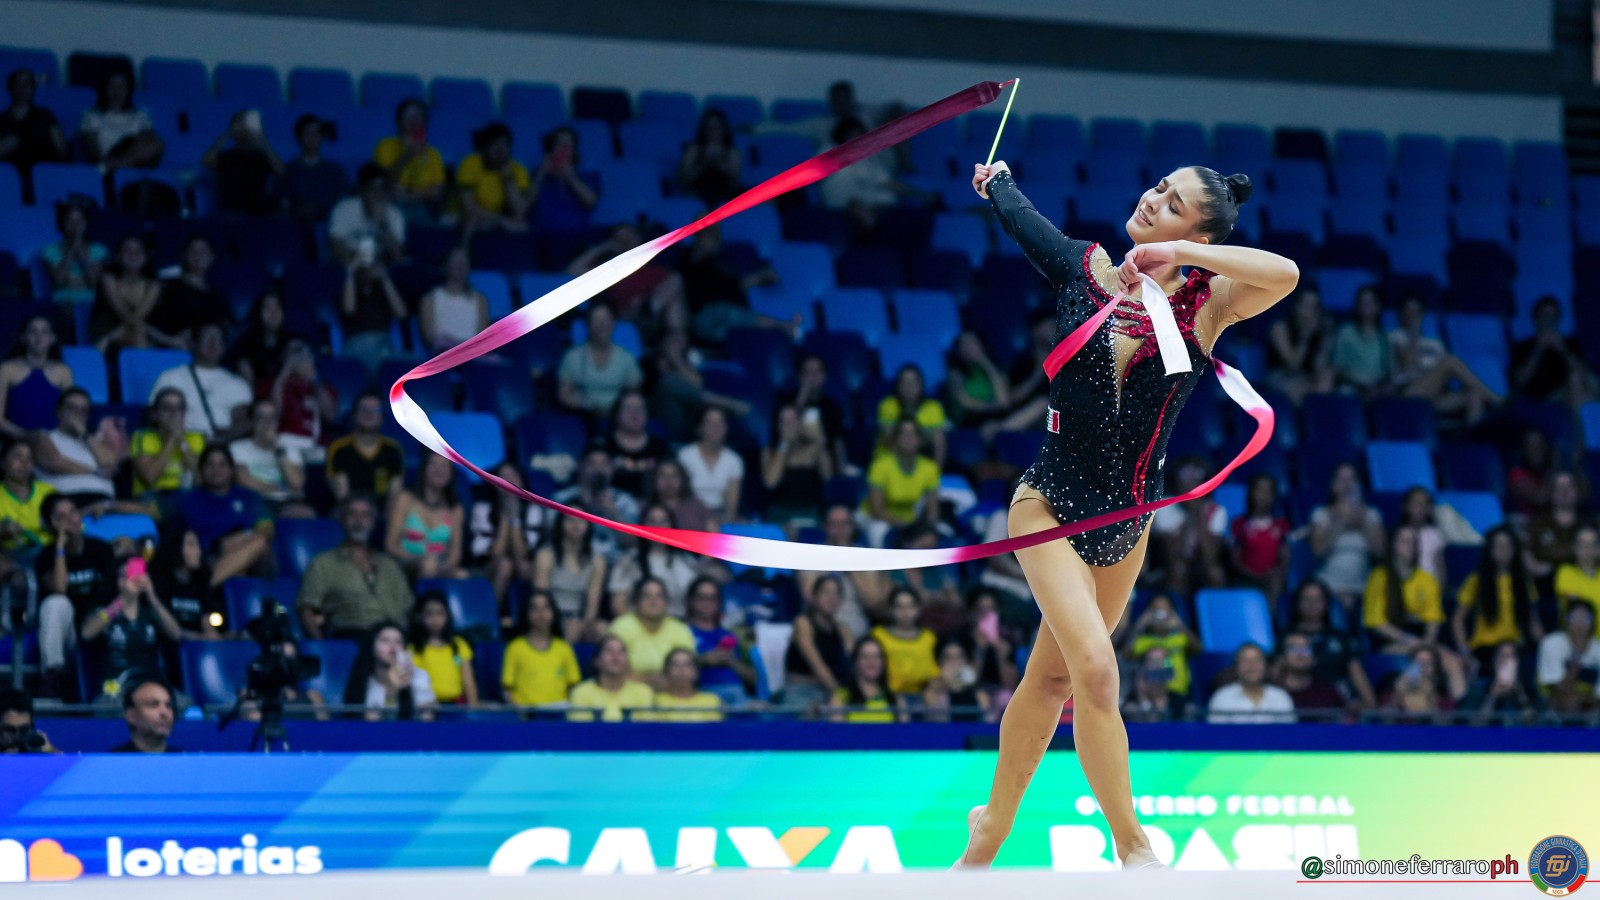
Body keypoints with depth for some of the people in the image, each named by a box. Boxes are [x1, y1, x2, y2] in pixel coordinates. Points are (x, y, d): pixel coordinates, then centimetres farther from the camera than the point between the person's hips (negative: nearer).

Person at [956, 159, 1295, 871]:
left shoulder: (1203, 303, -7)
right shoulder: (1083, 268, -3)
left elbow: (1284, 274, -27)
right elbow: (1018, 216, 17)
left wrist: (1177, 253, -28)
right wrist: (997, 178, 38)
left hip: (1128, 520, 2)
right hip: (1049, 504, -1)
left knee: (1052, 678, 15)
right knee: (1095, 669, -19)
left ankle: (992, 828, 35)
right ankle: (1133, 847, -6)